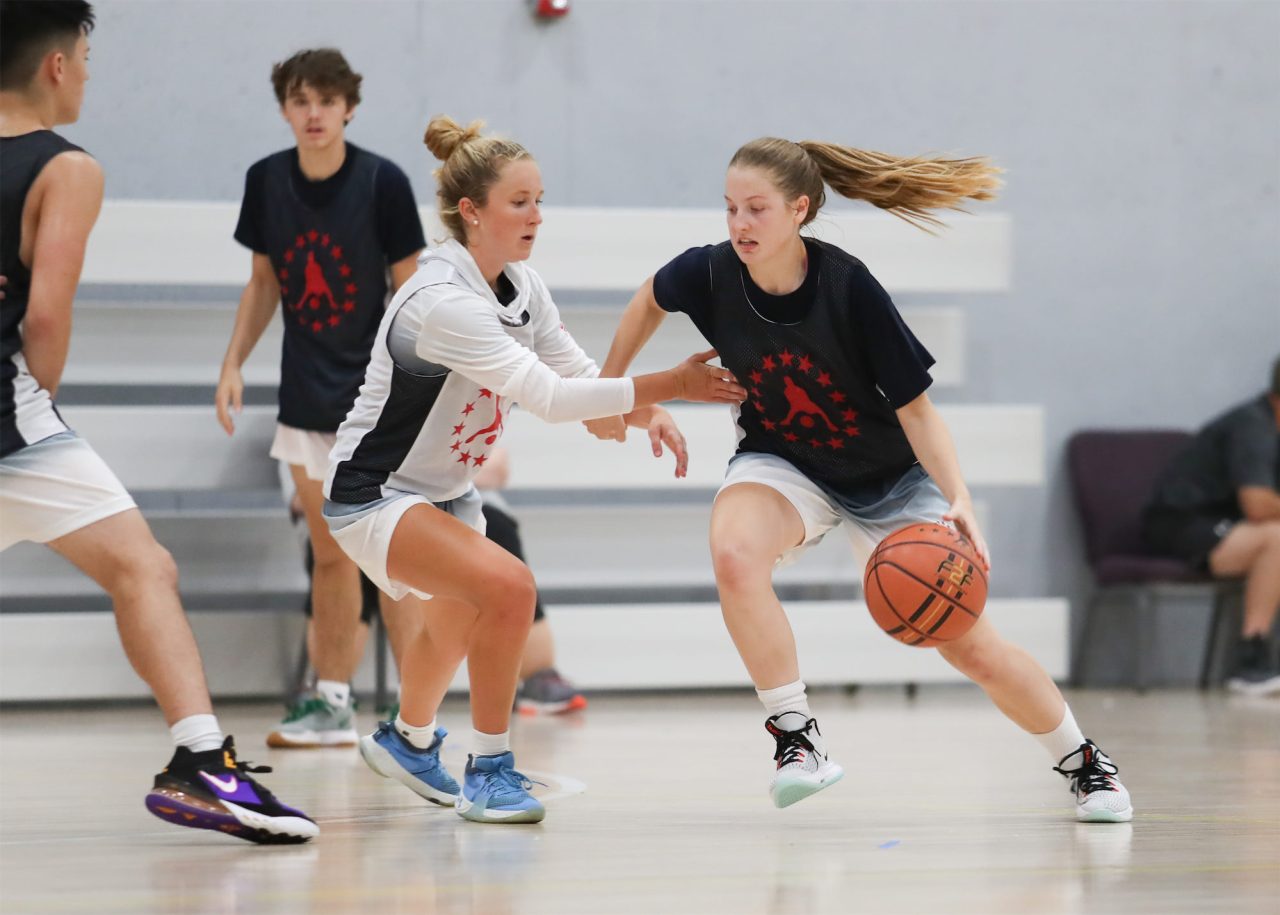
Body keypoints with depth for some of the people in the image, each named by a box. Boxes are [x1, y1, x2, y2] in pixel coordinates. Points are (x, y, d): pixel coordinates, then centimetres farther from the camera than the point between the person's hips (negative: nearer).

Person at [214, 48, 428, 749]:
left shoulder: (382, 182, -12)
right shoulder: (266, 181, 0)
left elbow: (408, 288, -7)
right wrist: (234, 364, 5)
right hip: (307, 394, 4)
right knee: (330, 553, 11)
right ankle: (331, 705, 18)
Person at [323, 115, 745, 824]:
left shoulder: (522, 287, -4)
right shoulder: (442, 303, -31)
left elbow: (576, 372, 1)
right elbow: (549, 396, -36)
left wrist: (645, 413, -19)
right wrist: (668, 385, -36)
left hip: (445, 491, 10)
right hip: (372, 494, -10)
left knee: (456, 622, 31)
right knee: (507, 586, -30)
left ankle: (407, 740, 59)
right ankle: (489, 770, -16)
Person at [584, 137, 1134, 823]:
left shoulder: (848, 287, -29)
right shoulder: (711, 273, -21)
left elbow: (915, 409, -23)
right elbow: (651, 299, 5)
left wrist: (959, 501, -35)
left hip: (885, 476, -2)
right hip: (780, 463, 2)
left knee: (972, 647, -1)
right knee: (734, 554, -34)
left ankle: (1083, 764, 24)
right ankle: (797, 740, -20)